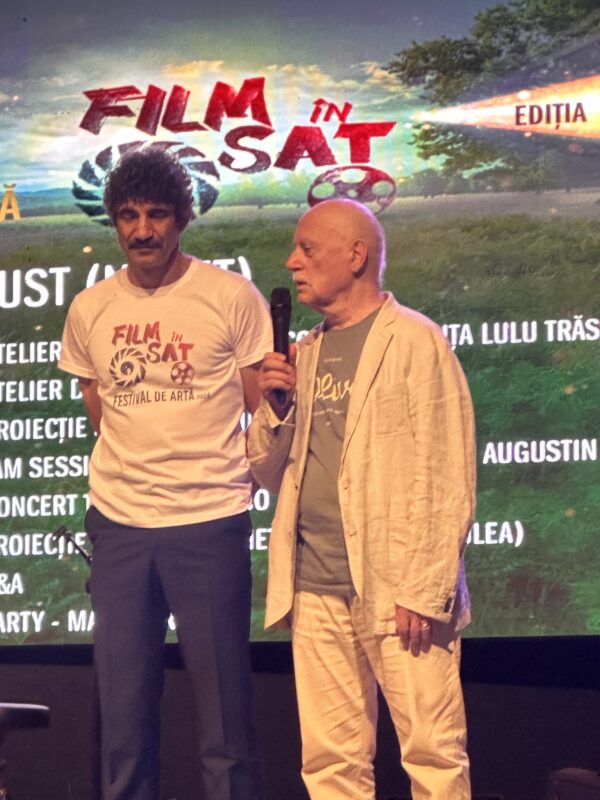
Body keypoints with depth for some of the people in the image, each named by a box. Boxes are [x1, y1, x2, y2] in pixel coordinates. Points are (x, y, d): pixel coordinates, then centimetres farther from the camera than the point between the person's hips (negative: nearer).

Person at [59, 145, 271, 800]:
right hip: (118, 524, 3)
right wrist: (132, 479, 7)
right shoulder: (89, 310, 8)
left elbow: (263, 413, 3)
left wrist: (242, 481, -5)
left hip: (210, 523, -3)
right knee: (122, 708, 7)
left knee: (224, 706, -1)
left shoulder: (232, 298, -2)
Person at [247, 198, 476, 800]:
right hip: (317, 587, 6)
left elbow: (448, 479, -8)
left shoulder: (415, 343, -3)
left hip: (396, 587, -6)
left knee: (432, 751, -5)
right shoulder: (306, 353, 16)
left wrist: (425, 590, -14)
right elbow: (269, 471, 20)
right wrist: (275, 406, 1)